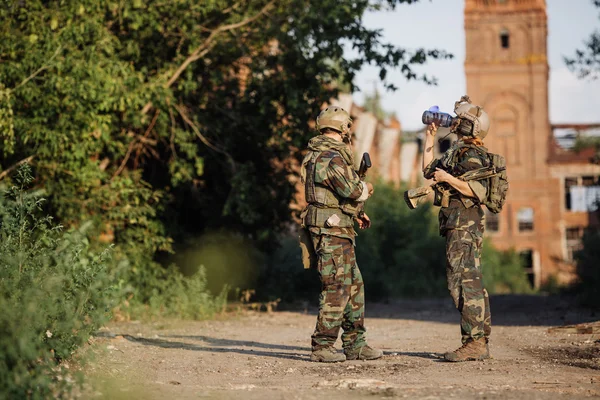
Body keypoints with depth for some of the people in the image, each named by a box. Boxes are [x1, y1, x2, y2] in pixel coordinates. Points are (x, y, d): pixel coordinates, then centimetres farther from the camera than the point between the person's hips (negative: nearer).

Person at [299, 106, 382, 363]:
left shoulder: (318, 154, 18)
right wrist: (366, 189, -3)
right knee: (337, 288, -7)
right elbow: (351, 189, -25)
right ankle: (322, 346, -4)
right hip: (332, 229, -10)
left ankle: (354, 344, 18)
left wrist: (356, 213, 18)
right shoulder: (332, 157, -16)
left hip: (335, 230, 10)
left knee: (354, 284, 13)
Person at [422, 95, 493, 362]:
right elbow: (429, 171, 29)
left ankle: (474, 343, -15)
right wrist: (429, 138, 26)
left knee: (463, 282, -13)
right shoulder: (456, 152, 18)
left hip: (464, 227, -10)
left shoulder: (472, 155, -12)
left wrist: (448, 178, -22)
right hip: (459, 227, 10)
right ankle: (481, 342, 14)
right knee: (472, 283, 11)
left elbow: (479, 190, -22)